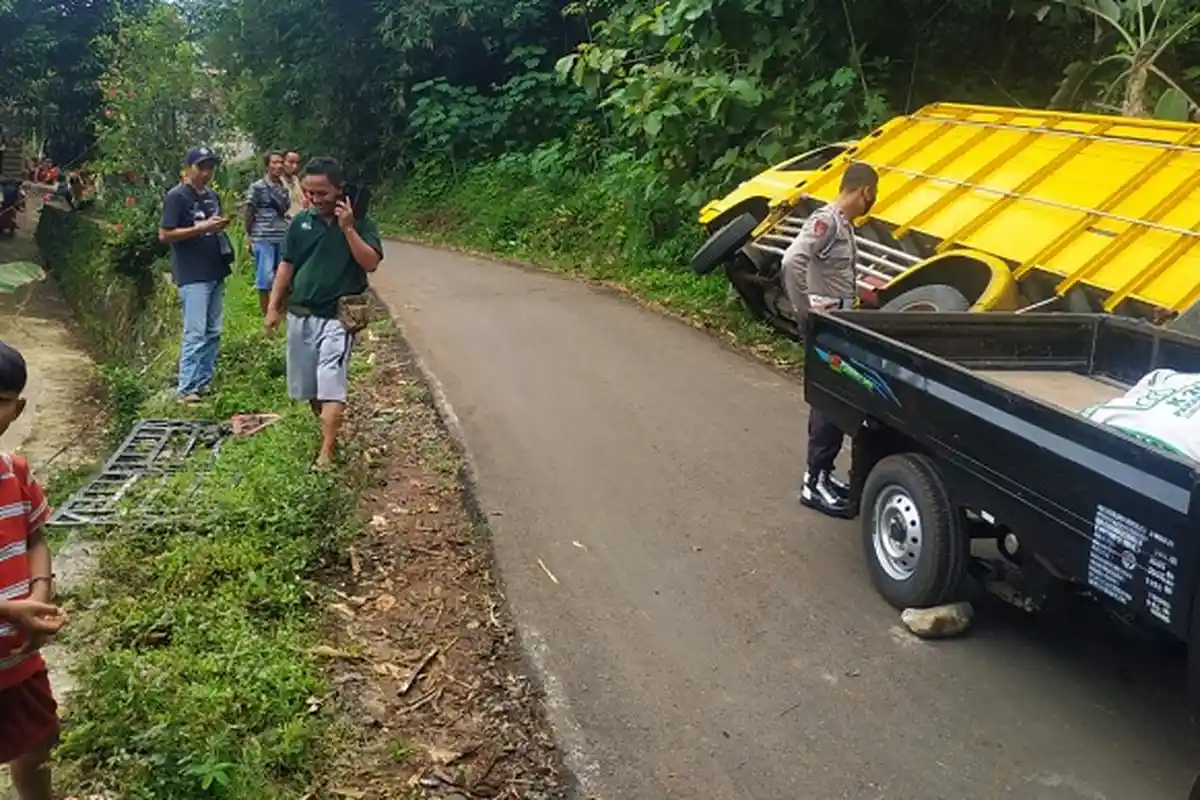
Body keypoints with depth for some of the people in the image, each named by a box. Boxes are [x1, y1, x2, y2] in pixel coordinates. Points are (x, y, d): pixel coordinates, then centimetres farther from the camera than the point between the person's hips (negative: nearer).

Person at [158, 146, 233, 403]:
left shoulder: (212, 196, 15)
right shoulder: (176, 196, -8)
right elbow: (164, 235, -13)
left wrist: (221, 225, 5)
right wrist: (202, 228, -19)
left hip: (216, 273, 8)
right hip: (192, 276, -8)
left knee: (213, 332, 10)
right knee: (195, 333, -10)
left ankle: (204, 381, 19)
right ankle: (187, 388, -5)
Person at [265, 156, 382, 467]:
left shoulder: (359, 223, -6)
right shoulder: (301, 222, 4)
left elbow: (371, 263, -16)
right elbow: (286, 265, 9)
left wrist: (348, 228, -23)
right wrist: (273, 306, 7)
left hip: (337, 317, -5)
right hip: (300, 315, 5)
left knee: (331, 387, -12)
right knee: (308, 386, 14)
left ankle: (326, 452, -12)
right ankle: (327, 427, 34)